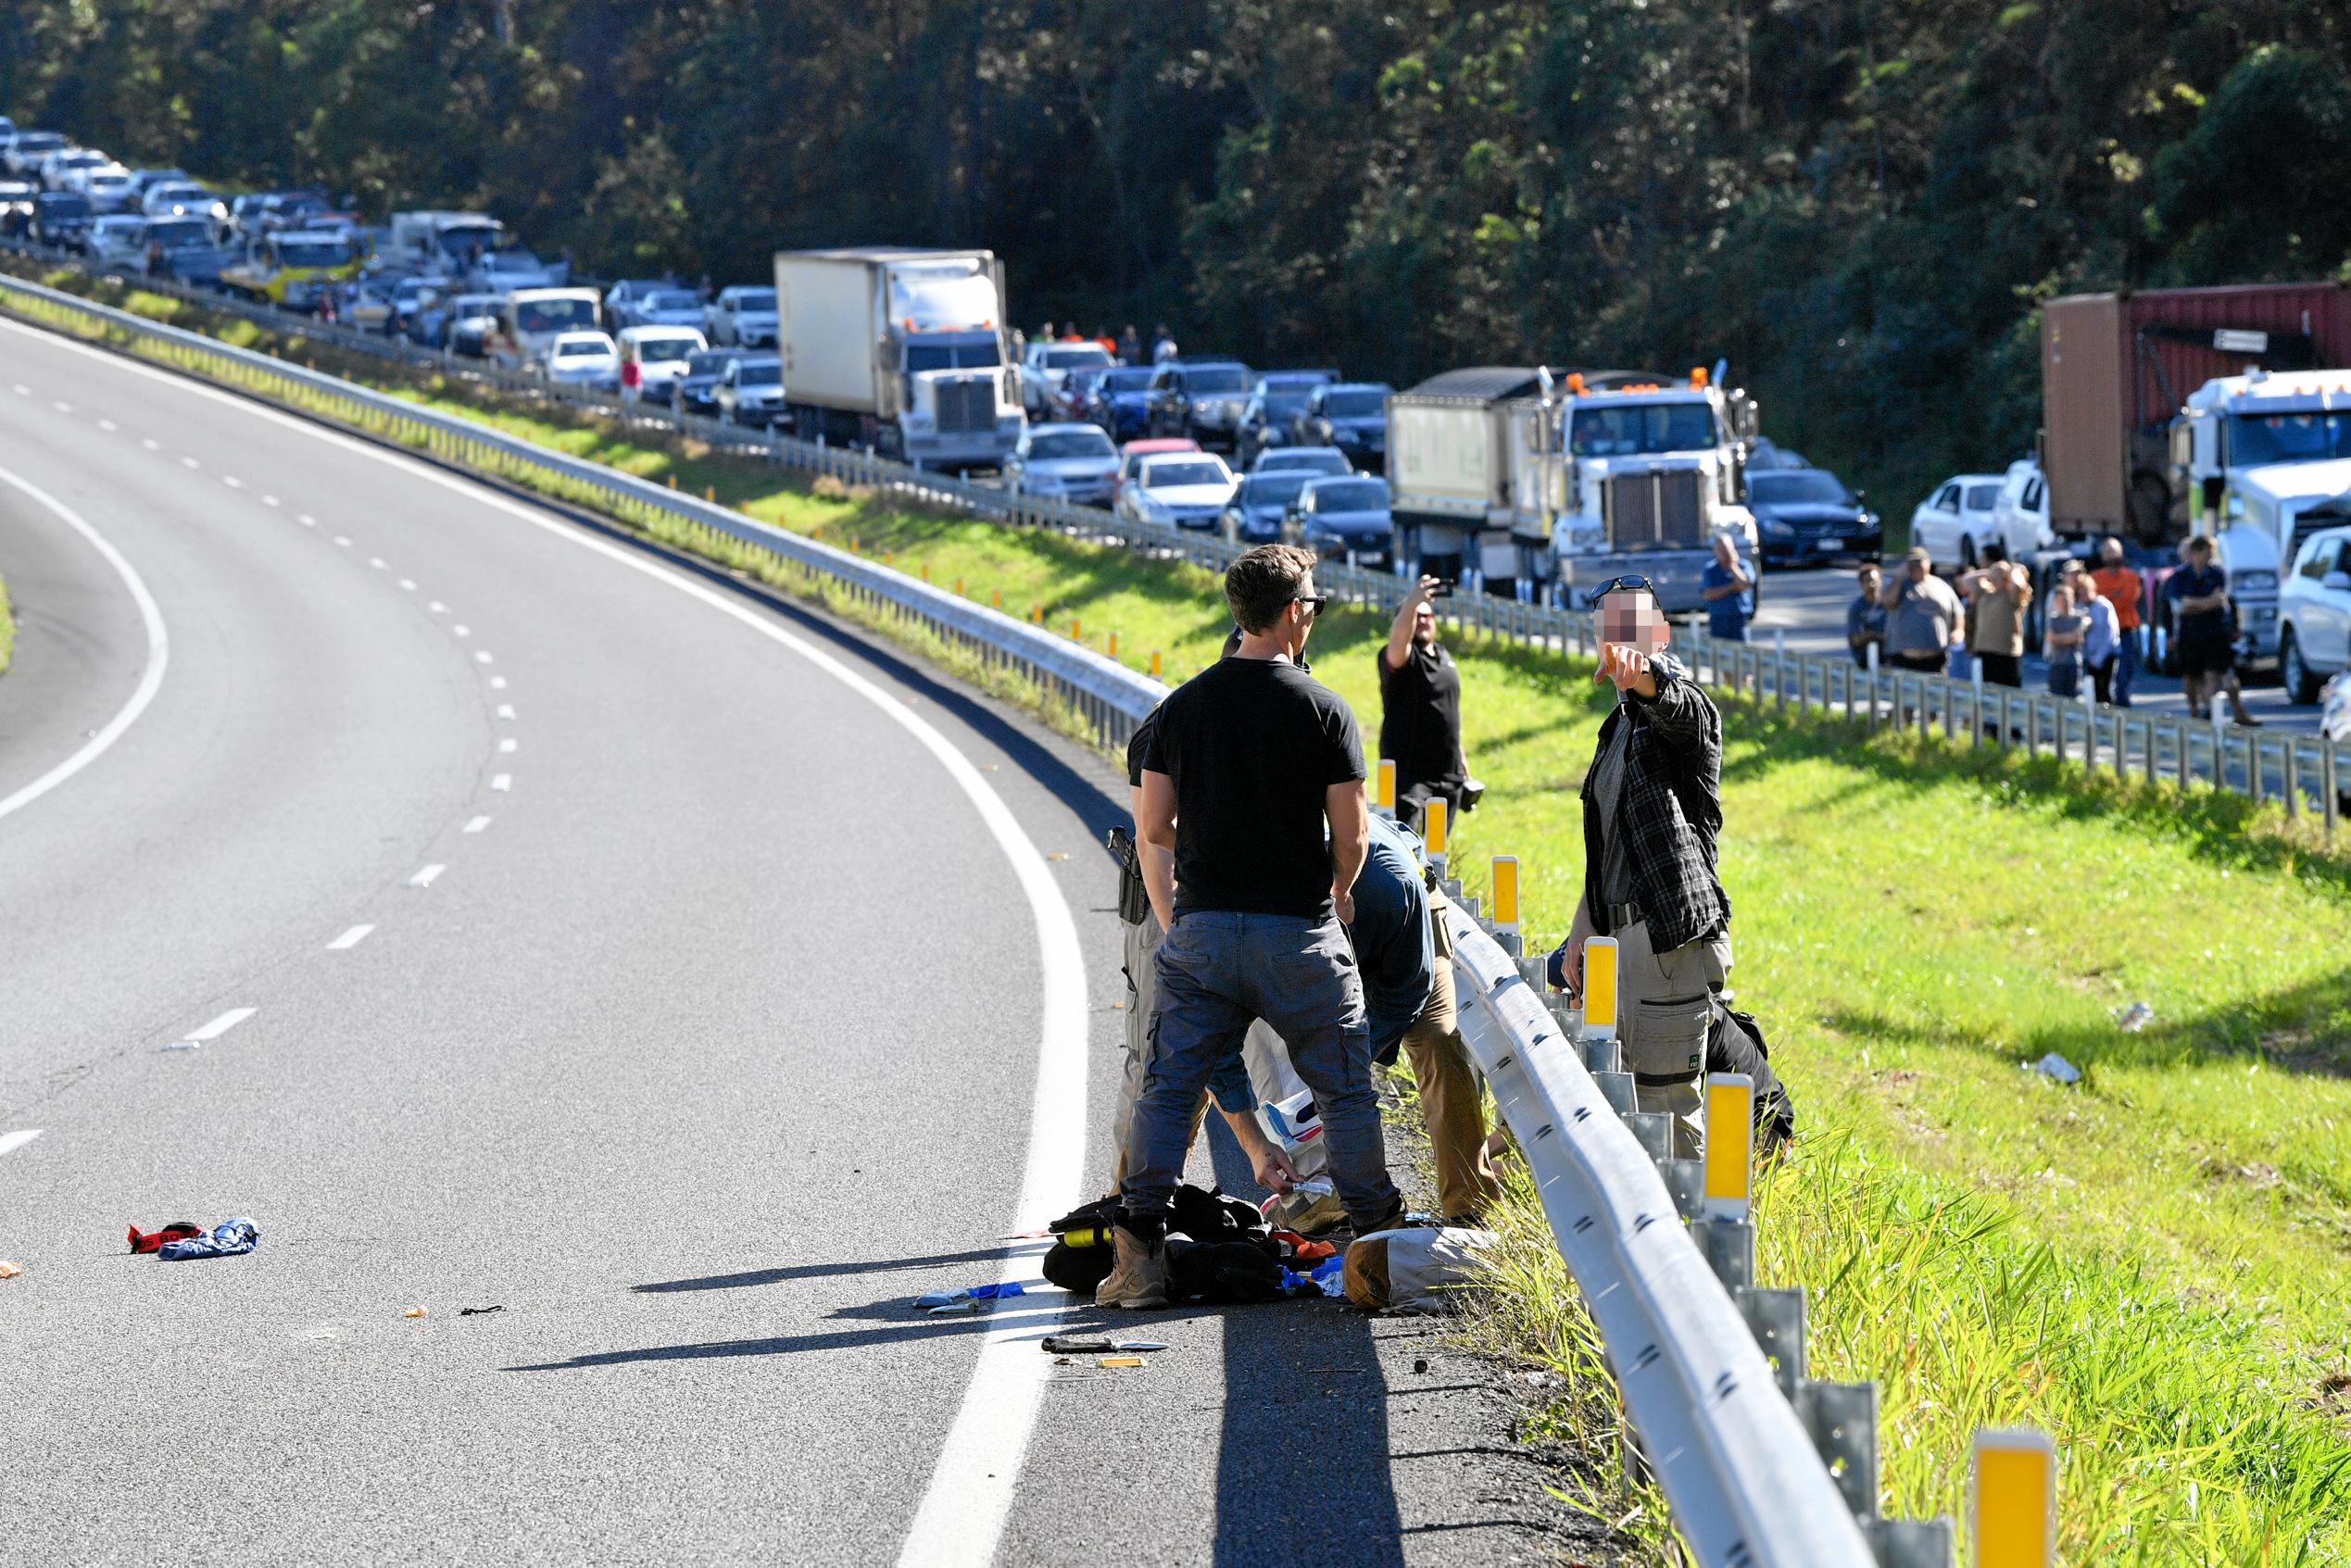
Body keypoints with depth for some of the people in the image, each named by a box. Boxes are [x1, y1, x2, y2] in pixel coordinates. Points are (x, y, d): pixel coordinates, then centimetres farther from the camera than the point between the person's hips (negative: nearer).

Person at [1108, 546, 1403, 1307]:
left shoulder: (1183, 705, 2)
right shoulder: (1323, 709, -7)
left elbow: (1155, 828, 2)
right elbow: (1352, 832, -7)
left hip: (1202, 928, 2)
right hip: (1298, 930, -2)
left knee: (1168, 1086, 6)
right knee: (1346, 1089, 11)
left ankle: (1139, 1251, -3)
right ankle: (1379, 1245, 17)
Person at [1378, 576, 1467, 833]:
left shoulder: (1443, 656, 17)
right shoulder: (1401, 658, -9)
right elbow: (1398, 641, -35)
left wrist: (1459, 755, 26)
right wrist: (1413, 602, -52)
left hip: (1448, 773, 8)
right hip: (1410, 772, -8)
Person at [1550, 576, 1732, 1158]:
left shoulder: (1682, 709, -8)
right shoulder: (1621, 725, 20)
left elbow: (1674, 700, -36)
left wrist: (1642, 673, -58)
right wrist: (1580, 935, 24)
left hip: (1672, 936, -9)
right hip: (1622, 935, 9)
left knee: (1665, 1104, -9)